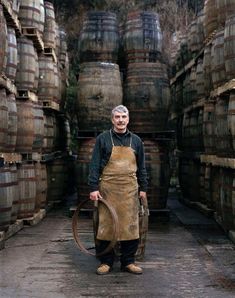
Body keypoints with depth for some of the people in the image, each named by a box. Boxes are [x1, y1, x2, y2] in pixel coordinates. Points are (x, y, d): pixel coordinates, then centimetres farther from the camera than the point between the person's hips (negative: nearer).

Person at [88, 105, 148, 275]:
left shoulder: (136, 140, 12)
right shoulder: (103, 139, 3)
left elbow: (141, 167, 15)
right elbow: (95, 165, 1)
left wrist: (143, 188, 10)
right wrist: (94, 188, -6)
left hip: (130, 190, 2)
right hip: (108, 189, -2)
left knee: (130, 225, 3)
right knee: (106, 225, 1)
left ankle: (128, 261, 15)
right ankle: (106, 262, 13)